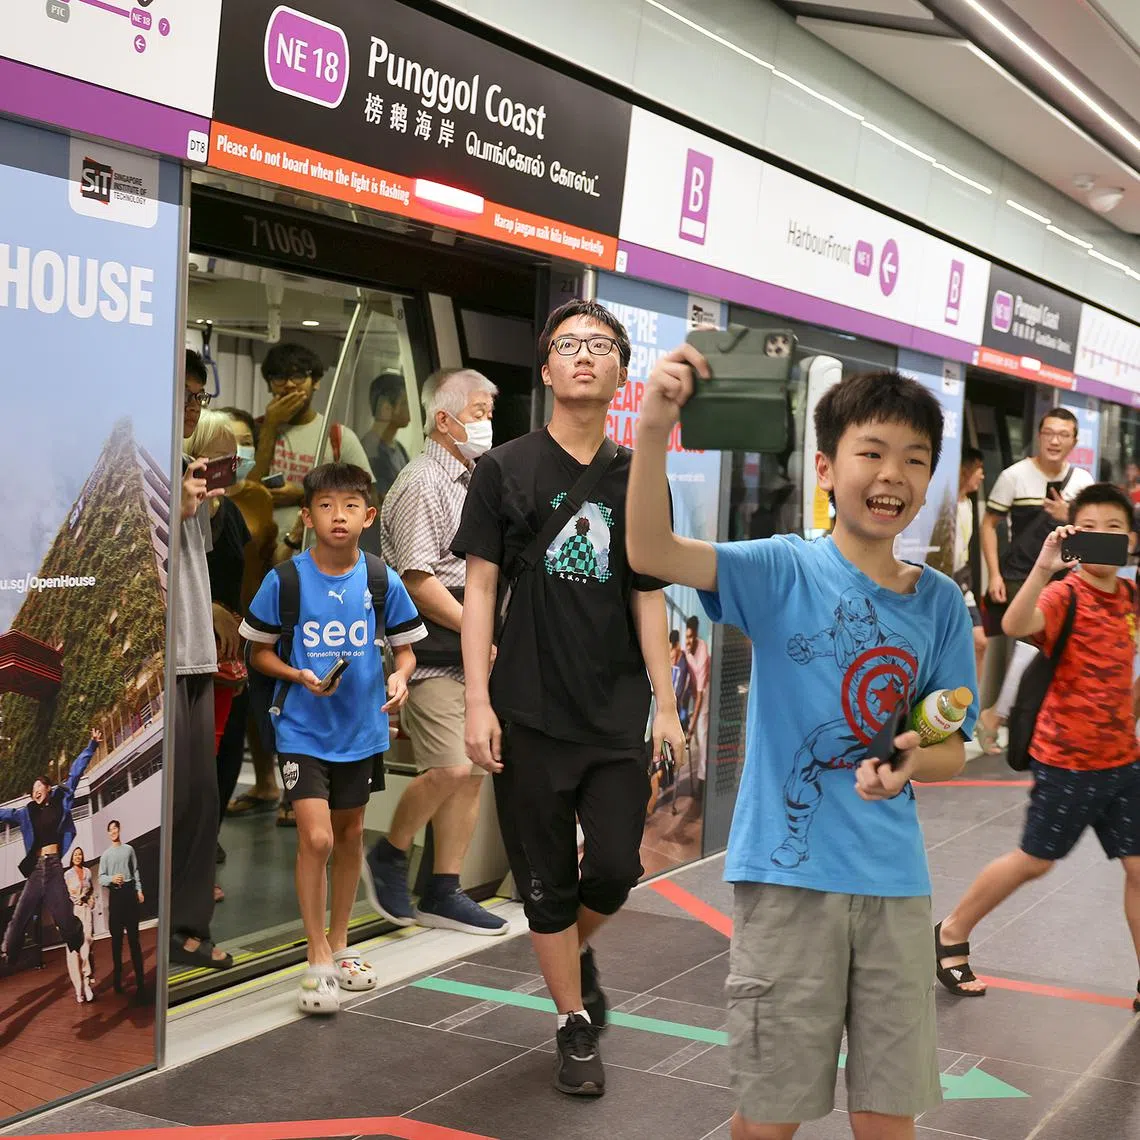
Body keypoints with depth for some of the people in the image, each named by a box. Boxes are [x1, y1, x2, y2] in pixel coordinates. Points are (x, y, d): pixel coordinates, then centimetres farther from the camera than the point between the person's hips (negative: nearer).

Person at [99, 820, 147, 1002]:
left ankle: (140, 980, -7)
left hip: (129, 891, -1)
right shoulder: (105, 854, 9)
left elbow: (136, 871, 11)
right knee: (116, 937, 4)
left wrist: (139, 890, 2)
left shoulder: (129, 849, 10)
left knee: (133, 936, -4)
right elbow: (101, 878, 4)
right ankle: (117, 978, 10)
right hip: (115, 894, 1)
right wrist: (111, 879, -16)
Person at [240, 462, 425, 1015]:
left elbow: (405, 649, 5)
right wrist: (299, 676, -17)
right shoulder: (285, 579, -10)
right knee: (316, 838, -12)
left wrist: (400, 679, -17)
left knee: (350, 835, 15)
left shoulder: (382, 581, -5)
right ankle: (318, 958, 2)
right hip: (302, 730, -3)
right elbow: (259, 651, 0)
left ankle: (340, 944, 32)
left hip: (361, 730, 3)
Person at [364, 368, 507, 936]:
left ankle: (443, 894, 15)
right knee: (451, 767, -16)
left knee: (474, 771, 7)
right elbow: (418, 581, -16)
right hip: (432, 653, -9)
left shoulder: (474, 482, 18)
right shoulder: (422, 484, -10)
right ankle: (389, 855, 8)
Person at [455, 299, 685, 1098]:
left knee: (615, 869, -1)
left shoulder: (637, 480, 7)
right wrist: (478, 702, -9)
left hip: (617, 716, 2)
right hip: (530, 716, -2)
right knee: (546, 882, 6)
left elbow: (649, 601, 9)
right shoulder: (506, 470, 0)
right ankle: (576, 1025, 24)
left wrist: (666, 708, 4)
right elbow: (480, 588, -2)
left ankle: (578, 947, 33)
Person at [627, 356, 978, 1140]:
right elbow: (651, 552, -22)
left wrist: (909, 762, -14)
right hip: (789, 872, -3)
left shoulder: (940, 603, 4)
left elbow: (953, 750, 10)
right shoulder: (784, 571, -7)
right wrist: (653, 430, -38)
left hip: (894, 880, 3)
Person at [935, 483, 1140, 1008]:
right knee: (1035, 860, 9)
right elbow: (1014, 626, -40)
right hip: (1065, 759, -5)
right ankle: (953, 933, 29)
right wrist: (1043, 567, -52)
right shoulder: (1064, 595, -17)